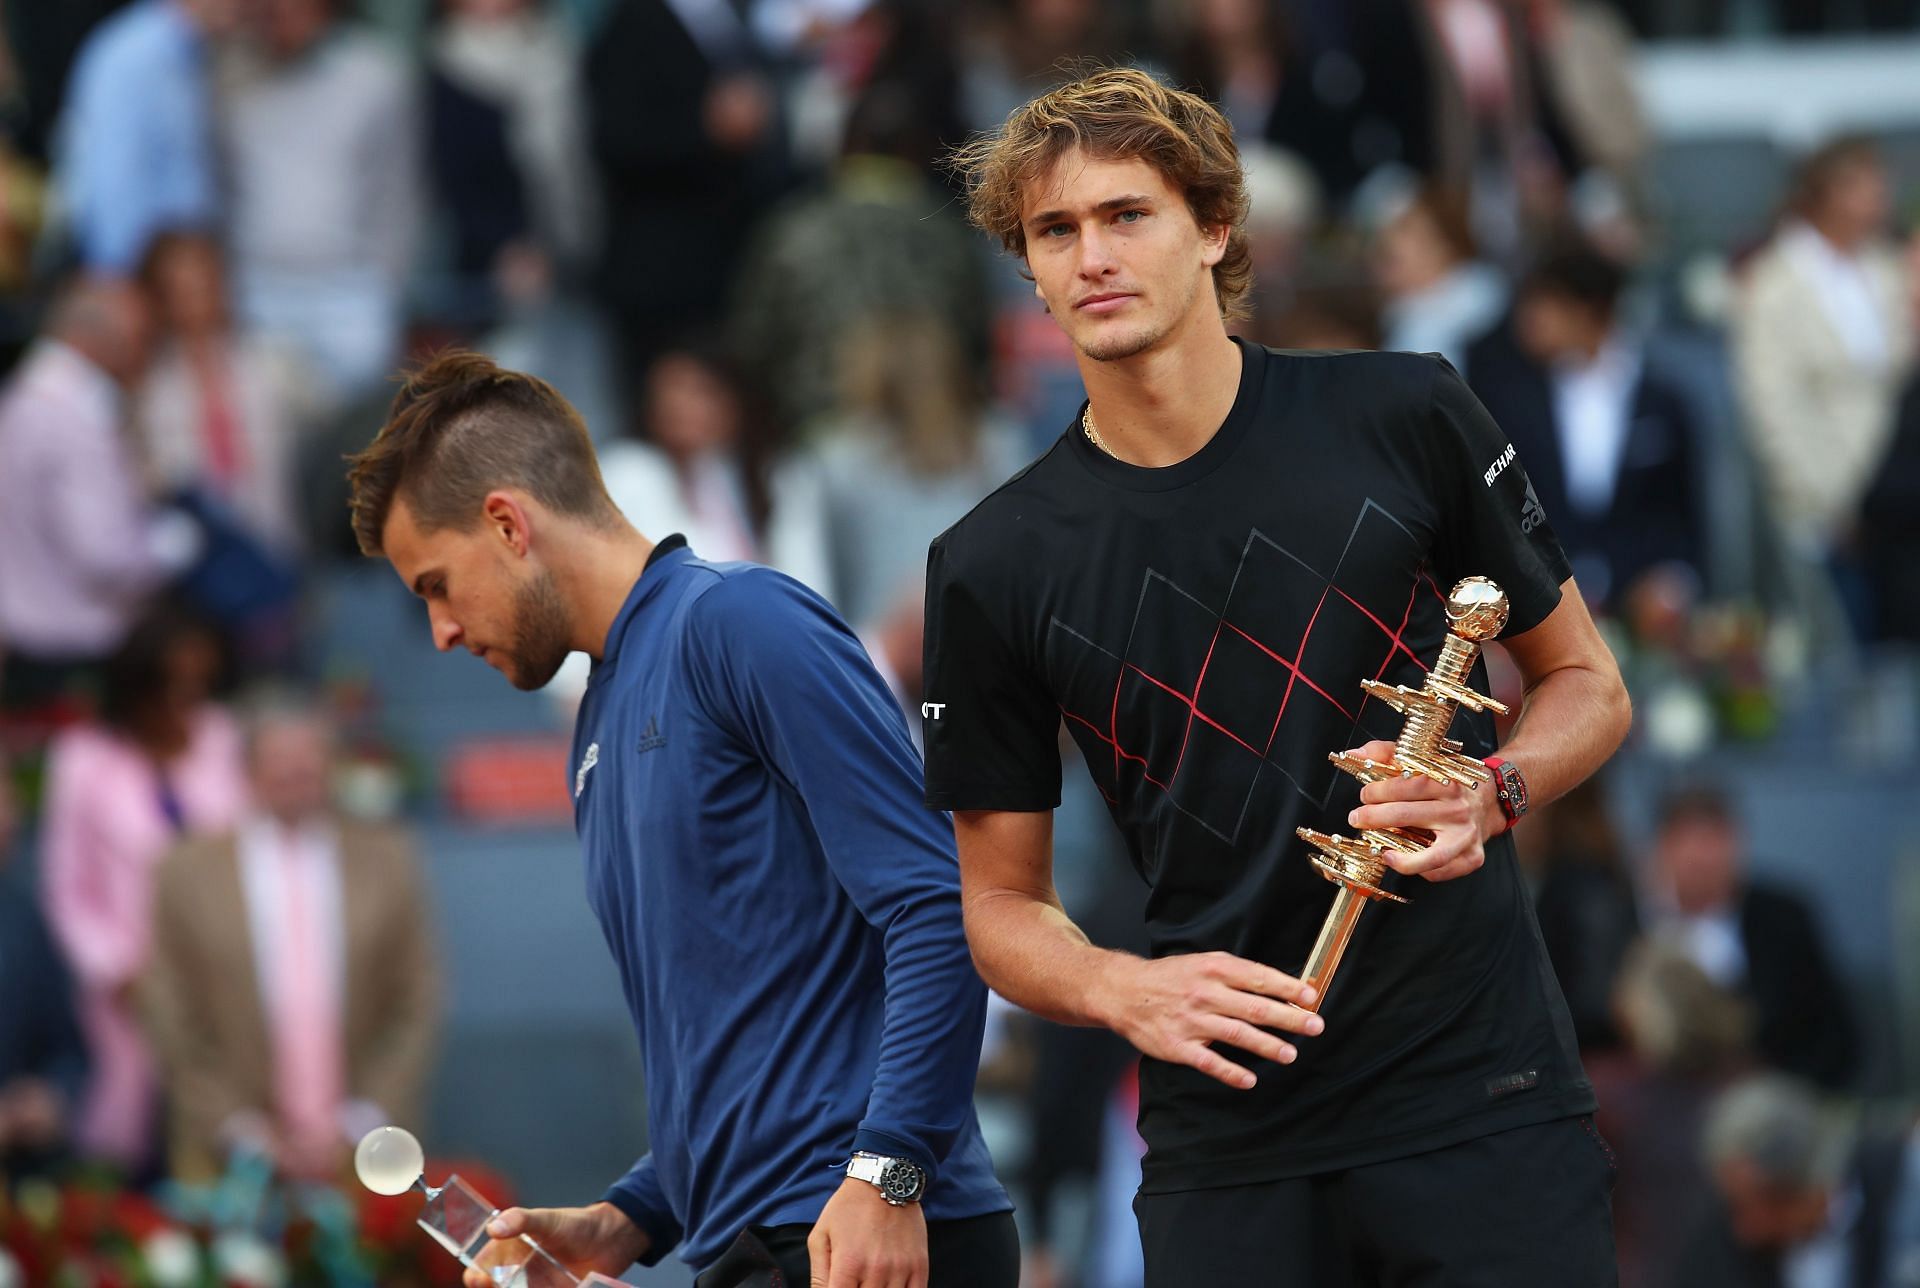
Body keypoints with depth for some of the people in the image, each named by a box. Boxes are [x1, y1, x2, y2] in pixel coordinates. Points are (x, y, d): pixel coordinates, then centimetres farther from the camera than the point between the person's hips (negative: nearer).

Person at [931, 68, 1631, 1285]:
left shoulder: (1405, 418, 0)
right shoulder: (994, 568, 2)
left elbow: (1587, 683, 11)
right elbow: (1002, 900, 9)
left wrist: (1492, 797, -10)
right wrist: (1126, 990, -12)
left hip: (1485, 1097, -1)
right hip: (1227, 1140, 1)